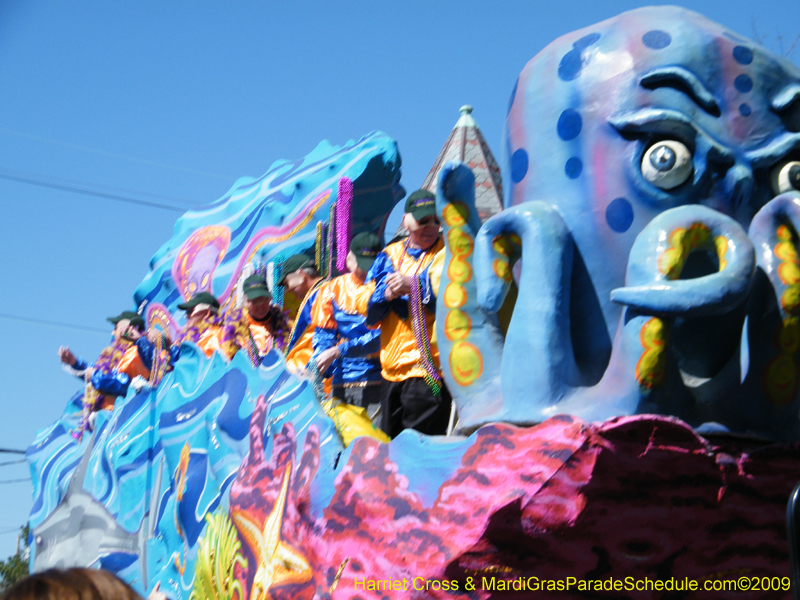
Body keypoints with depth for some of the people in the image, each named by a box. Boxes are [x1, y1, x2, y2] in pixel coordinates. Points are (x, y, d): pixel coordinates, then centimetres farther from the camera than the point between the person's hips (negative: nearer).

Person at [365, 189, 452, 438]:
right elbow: (368, 314, 8)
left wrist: (415, 286, -17)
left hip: (429, 369, -6)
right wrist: (387, 294, -11)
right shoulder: (389, 256, 14)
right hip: (391, 370, 6)